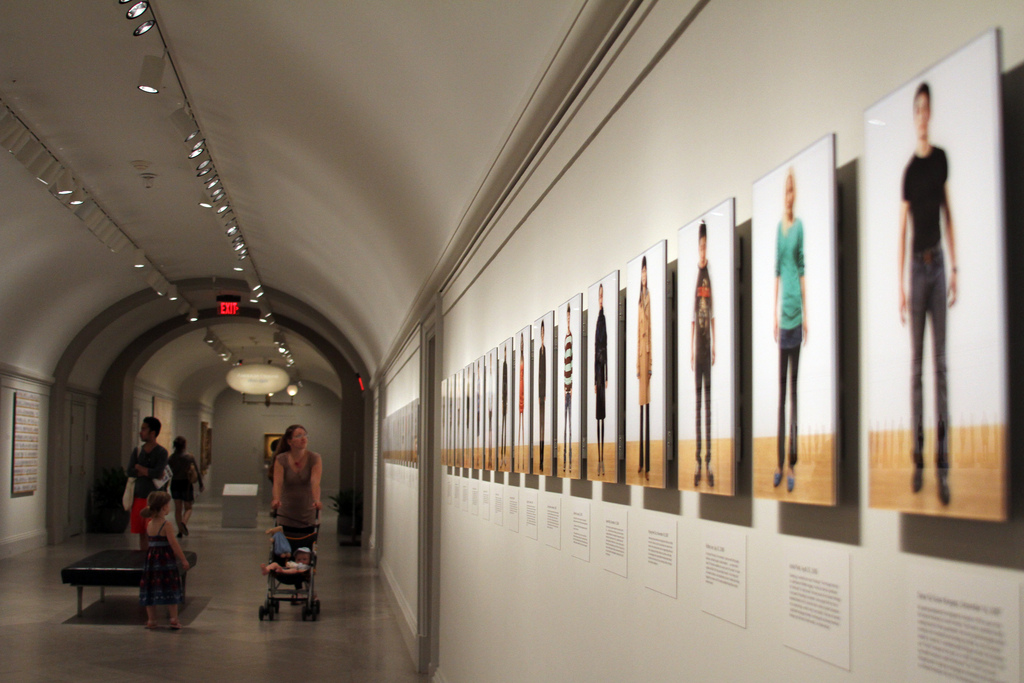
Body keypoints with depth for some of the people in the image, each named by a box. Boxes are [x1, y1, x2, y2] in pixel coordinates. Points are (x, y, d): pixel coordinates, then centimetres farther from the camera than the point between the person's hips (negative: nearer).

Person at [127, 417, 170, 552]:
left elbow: (157, 473, -17)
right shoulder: (137, 451, 11)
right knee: (142, 534, 8)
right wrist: (148, 472, -9)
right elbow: (130, 472, -1)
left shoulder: (161, 452, -4)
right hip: (139, 496, 5)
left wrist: (139, 467, -4)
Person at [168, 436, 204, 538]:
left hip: (175, 484, 2)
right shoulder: (190, 457, -8)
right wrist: (201, 485, 5)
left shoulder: (171, 458, -4)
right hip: (186, 484, -2)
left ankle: (180, 530, 10)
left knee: (178, 508, 12)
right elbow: (197, 472, -5)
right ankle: (184, 522, -19)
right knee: (188, 508, 9)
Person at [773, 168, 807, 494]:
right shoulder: (779, 227, 13)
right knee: (781, 384, 7)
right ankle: (781, 461, 12)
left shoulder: (800, 226, -2)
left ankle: (793, 462, 1)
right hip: (782, 313, 5)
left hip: (796, 313, -5)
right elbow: (777, 271, 14)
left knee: (794, 383, -3)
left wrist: (806, 314, -5)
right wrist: (774, 313, 10)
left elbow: (802, 270, -3)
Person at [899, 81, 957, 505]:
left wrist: (955, 268, 5)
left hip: (939, 263, 1)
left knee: (940, 363, 0)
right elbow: (902, 228, 0)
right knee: (917, 363, 3)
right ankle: (918, 458, 9)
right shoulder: (909, 169, 1)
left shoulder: (942, 159, 6)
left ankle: (943, 463, 0)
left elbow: (948, 214, 10)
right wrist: (900, 287, -5)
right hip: (917, 265, -1)